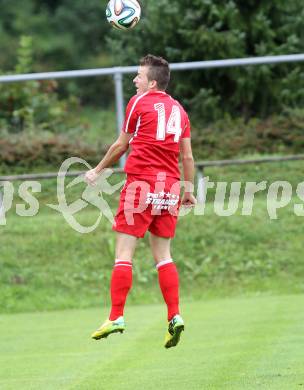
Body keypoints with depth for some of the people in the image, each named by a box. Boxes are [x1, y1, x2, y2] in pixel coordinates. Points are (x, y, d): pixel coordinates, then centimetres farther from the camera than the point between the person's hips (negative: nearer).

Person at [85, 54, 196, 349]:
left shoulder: (139, 102, 0)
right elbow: (187, 156, 12)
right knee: (162, 254, 10)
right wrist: (189, 190, 20)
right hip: (169, 187, 5)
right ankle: (174, 317, -1)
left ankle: (116, 317, -9)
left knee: (124, 251, -4)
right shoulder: (178, 109, 14)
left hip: (141, 183, -5)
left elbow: (120, 146, 6)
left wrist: (98, 170, 19)